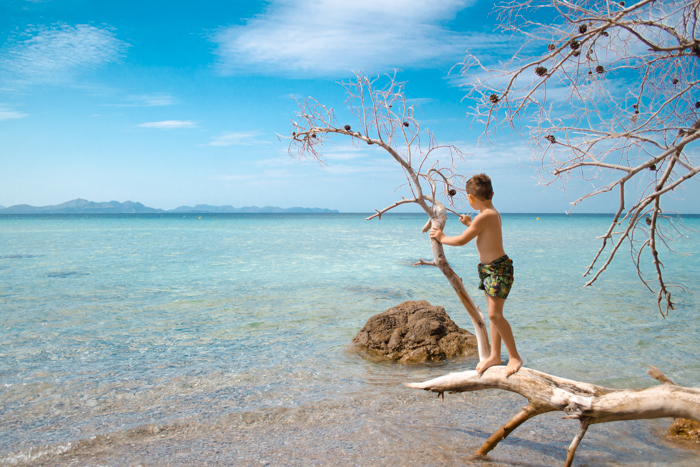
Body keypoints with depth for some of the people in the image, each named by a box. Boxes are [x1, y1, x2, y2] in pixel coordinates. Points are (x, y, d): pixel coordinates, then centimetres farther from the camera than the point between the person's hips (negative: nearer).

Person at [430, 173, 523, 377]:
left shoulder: (485, 216, -21)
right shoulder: (492, 213, 9)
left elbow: (462, 240, -17)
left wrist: (442, 238, -1)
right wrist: (470, 224, 38)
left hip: (498, 268, -10)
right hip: (488, 268, 10)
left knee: (495, 314, -13)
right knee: (494, 314, 13)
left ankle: (515, 357, -3)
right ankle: (495, 355, 20)